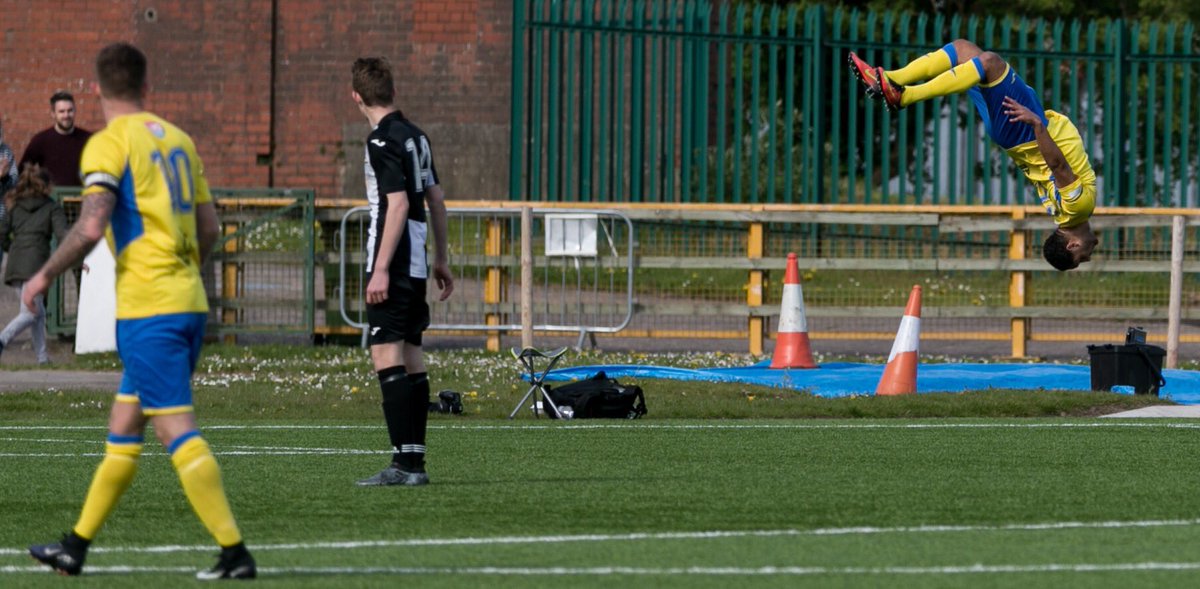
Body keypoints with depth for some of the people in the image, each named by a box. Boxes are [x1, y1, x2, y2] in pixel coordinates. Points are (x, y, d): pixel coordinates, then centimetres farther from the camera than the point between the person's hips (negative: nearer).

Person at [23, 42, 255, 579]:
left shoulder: (108, 145, -9)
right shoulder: (177, 139, 13)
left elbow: (91, 227, -21)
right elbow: (209, 227, 16)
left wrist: (45, 275, -7)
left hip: (147, 309, -8)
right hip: (189, 301, 8)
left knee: (177, 431, -9)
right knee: (123, 425, 15)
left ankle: (235, 553, -16)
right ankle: (76, 547, 23)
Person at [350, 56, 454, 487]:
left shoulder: (383, 140, -12)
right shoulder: (415, 136, 13)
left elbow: (398, 203, -19)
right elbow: (436, 199, 18)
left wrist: (381, 269, -21)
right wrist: (442, 259, 25)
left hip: (394, 266, -9)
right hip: (416, 266, 9)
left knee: (387, 356, -11)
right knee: (411, 359, 10)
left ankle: (404, 462, -17)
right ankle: (415, 460, 11)